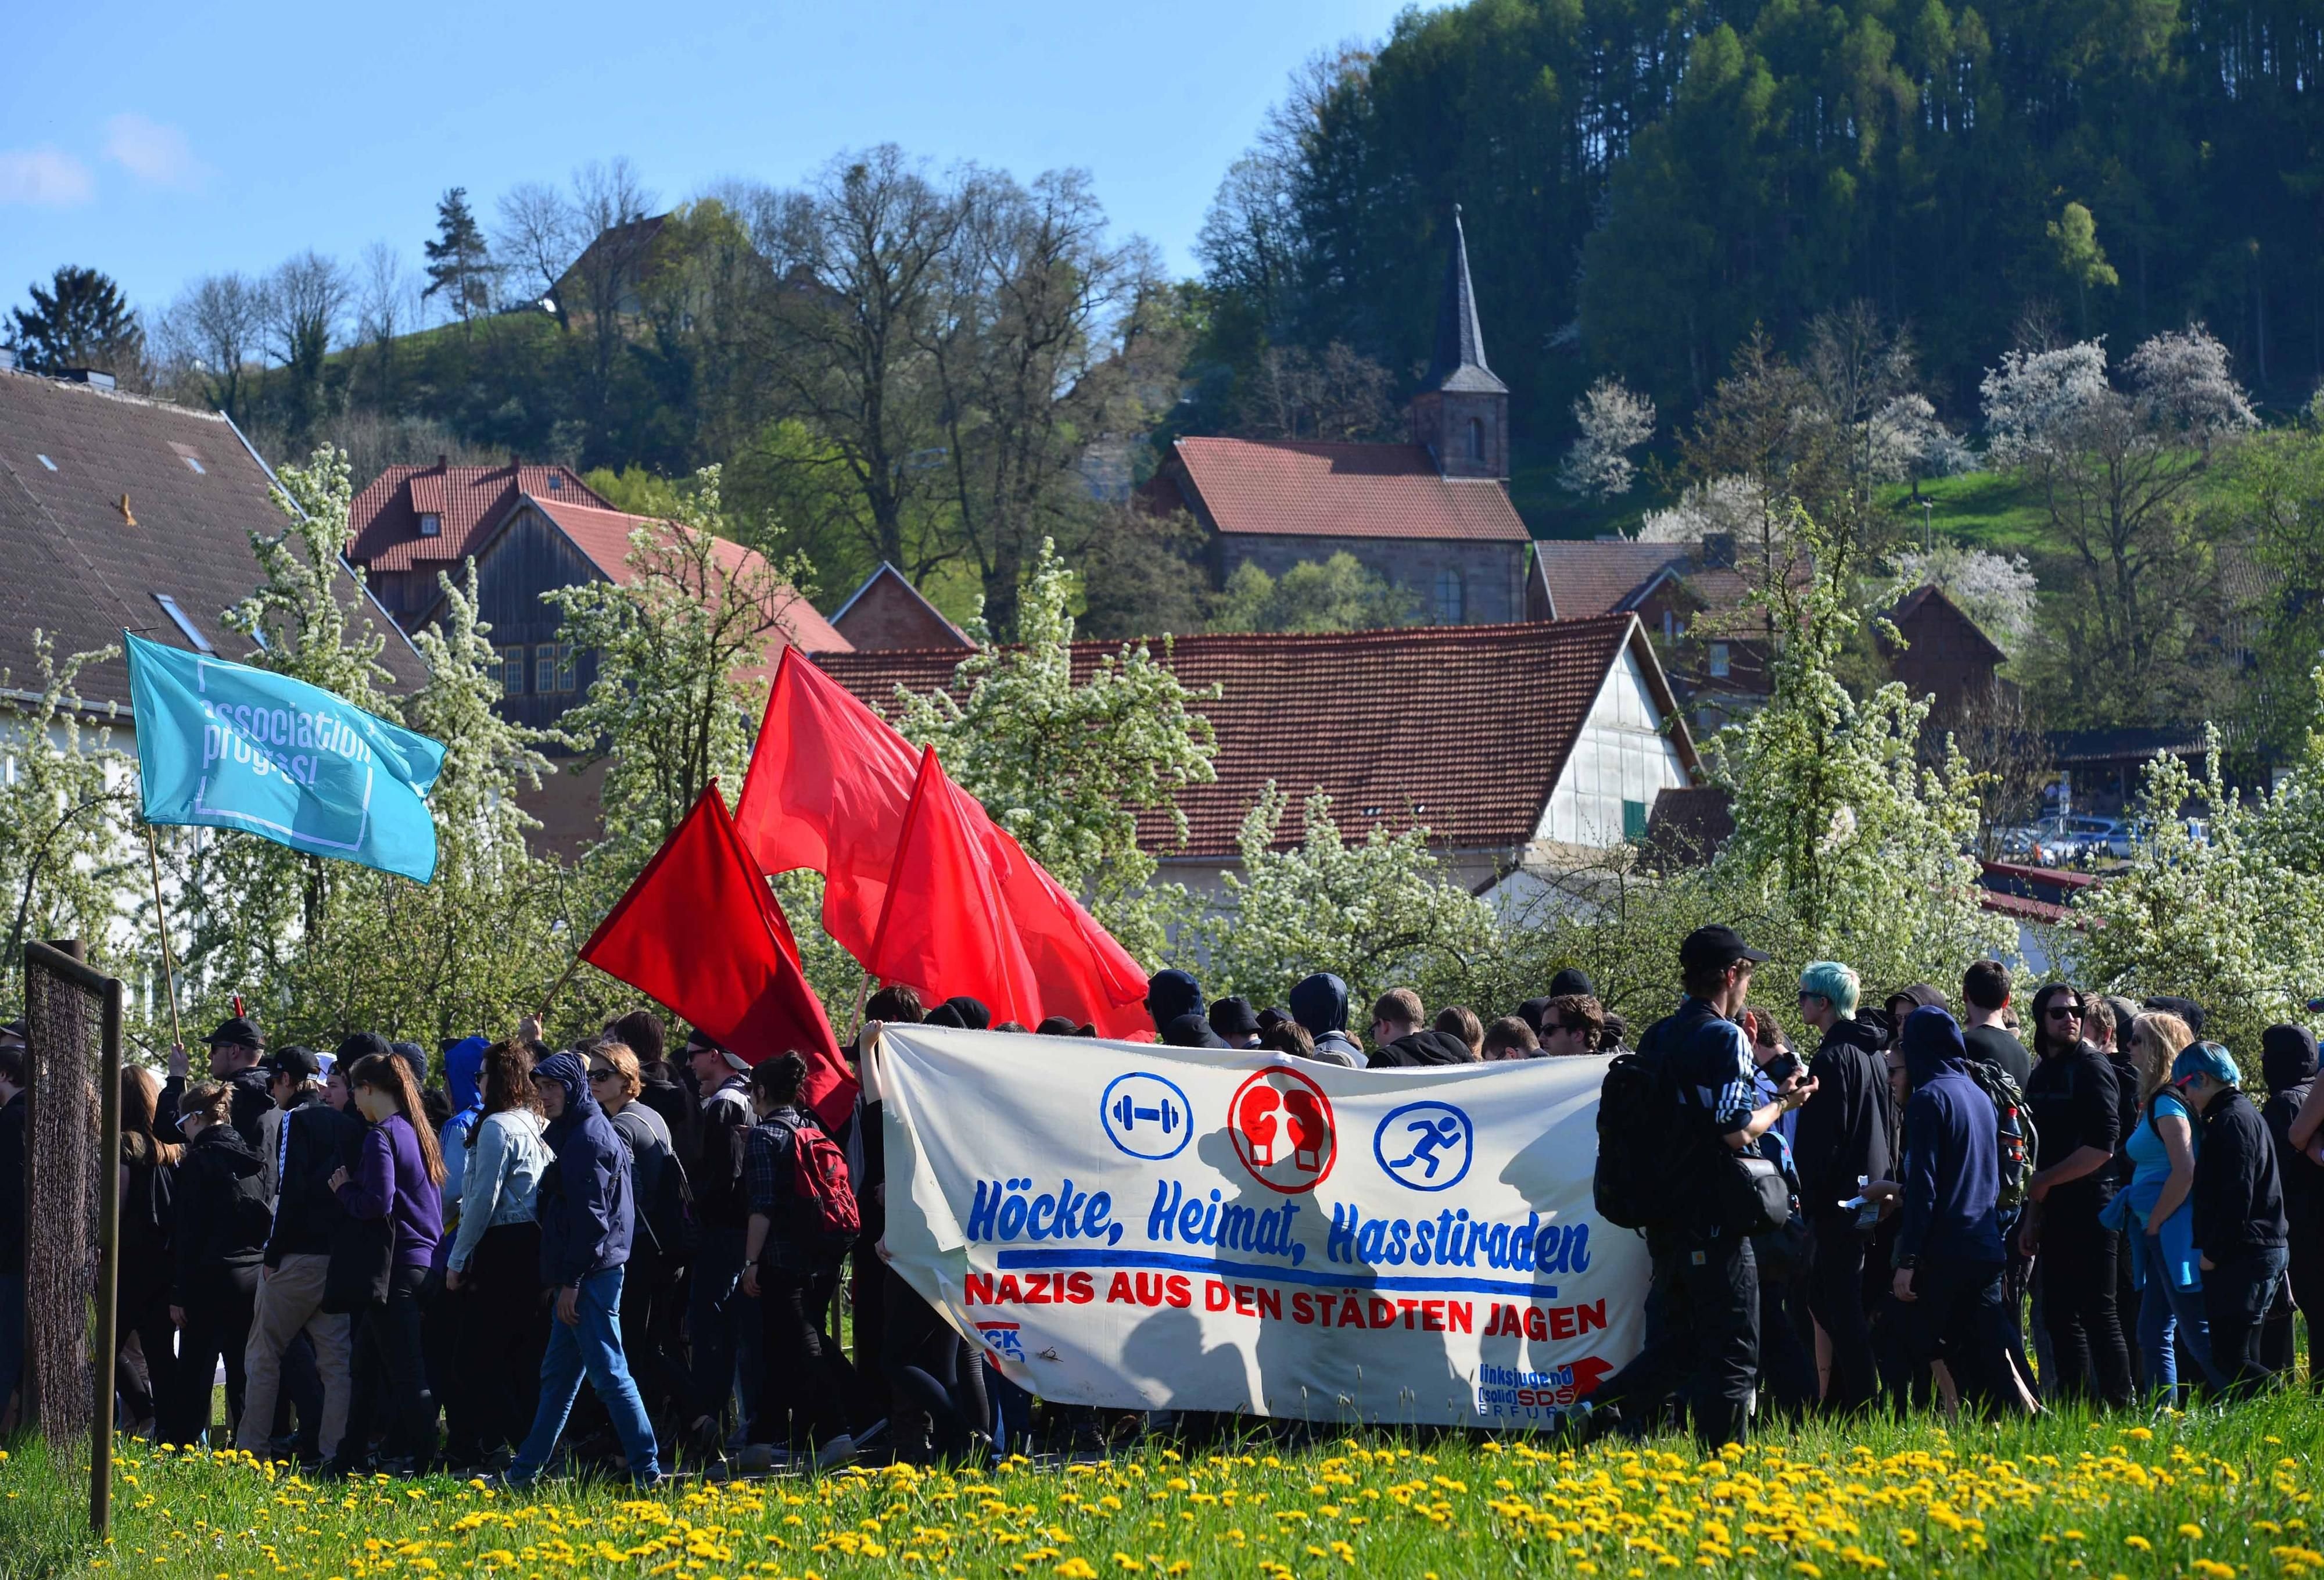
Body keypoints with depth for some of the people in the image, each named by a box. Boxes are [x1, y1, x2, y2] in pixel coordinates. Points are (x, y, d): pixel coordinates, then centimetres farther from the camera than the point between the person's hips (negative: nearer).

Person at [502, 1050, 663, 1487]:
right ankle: (526, 1470, 21)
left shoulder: (589, 1137, -13)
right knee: (557, 1375, 14)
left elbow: (590, 1216, -19)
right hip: (580, 1275, 10)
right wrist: (565, 1278, 16)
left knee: (609, 1373, -9)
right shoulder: (571, 1133, 18)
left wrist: (571, 1280, -19)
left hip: (591, 1274, -10)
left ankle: (647, 1469, -8)